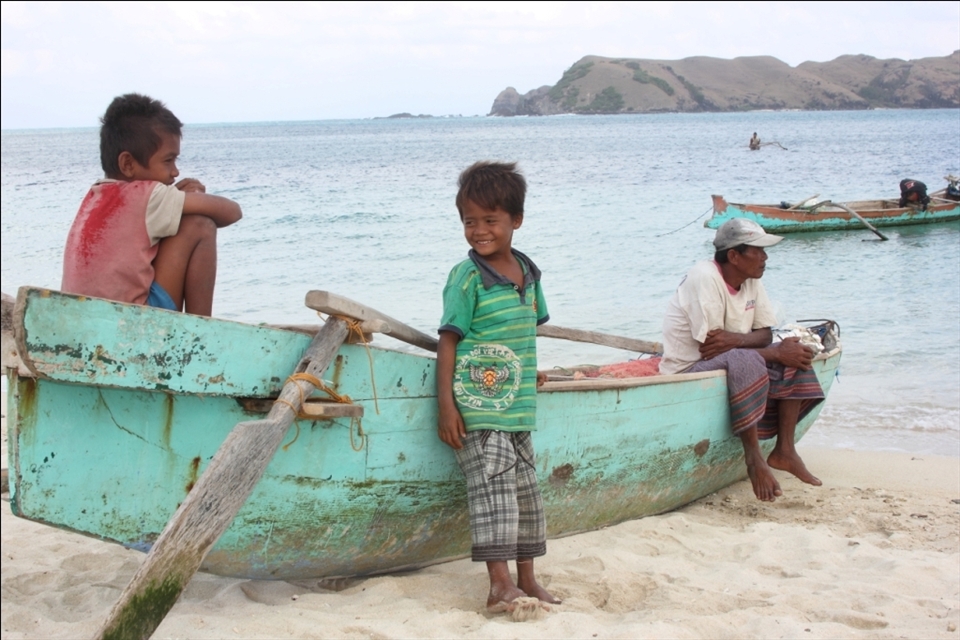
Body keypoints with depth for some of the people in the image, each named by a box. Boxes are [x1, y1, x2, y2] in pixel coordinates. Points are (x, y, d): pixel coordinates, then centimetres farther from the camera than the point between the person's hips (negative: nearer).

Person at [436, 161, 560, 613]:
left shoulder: (527, 272, 10)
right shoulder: (467, 278, -10)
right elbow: (448, 341, -11)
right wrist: (446, 406, -16)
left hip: (518, 407, 7)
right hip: (478, 407, -7)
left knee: (524, 490, 12)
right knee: (493, 487, -13)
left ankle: (526, 580, 22)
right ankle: (499, 584, -13)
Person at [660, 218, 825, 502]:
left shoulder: (750, 280, 3)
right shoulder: (704, 278, -22)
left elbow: (765, 334, 1)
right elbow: (710, 349, -25)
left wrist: (736, 339, -24)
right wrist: (777, 354, -23)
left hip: (734, 363, 9)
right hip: (689, 372, -9)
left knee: (795, 354, -6)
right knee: (743, 360, -36)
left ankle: (784, 450, -6)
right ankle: (754, 459, -28)